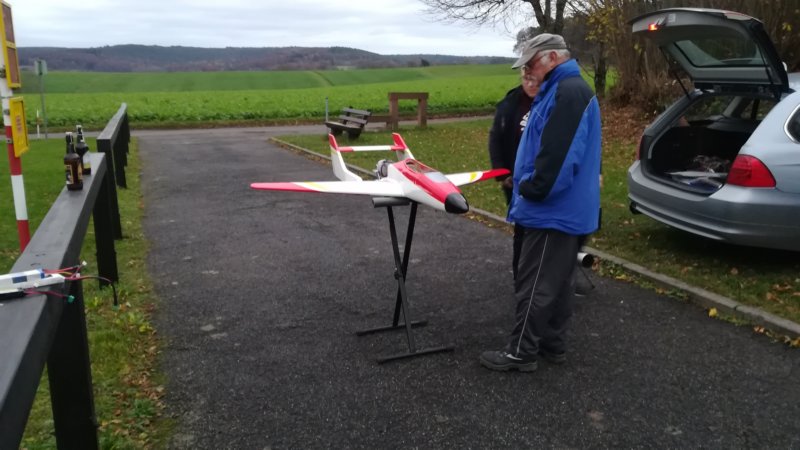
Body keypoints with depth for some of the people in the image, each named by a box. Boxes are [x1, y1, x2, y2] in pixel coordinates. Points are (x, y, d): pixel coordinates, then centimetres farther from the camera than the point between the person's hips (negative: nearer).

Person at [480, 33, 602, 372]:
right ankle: (553, 344, 27)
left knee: (535, 285, -2)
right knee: (555, 282, 17)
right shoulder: (561, 90, 16)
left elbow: (558, 154, -26)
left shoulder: (569, 92, -18)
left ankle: (521, 353, 7)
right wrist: (525, 181, 15)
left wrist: (533, 189, -17)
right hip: (563, 208, 11)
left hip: (555, 210, -11)